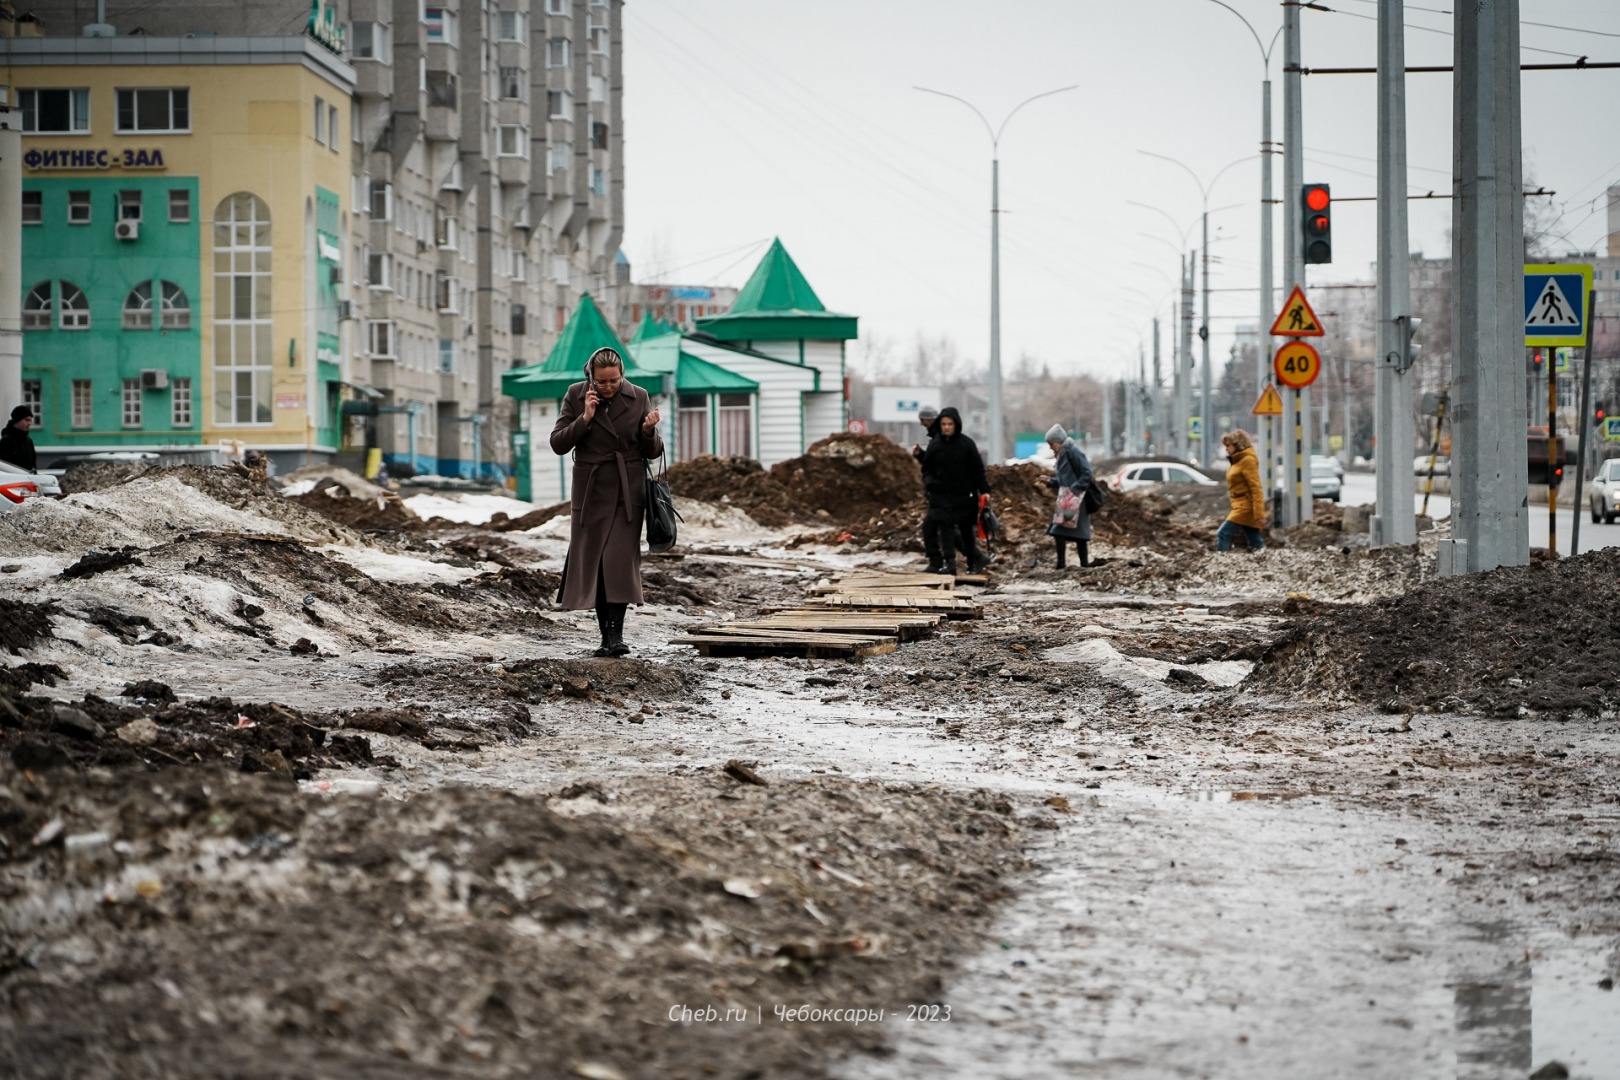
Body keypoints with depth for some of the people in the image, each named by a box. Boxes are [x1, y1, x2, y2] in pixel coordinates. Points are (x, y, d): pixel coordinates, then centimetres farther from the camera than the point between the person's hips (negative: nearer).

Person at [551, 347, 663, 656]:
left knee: (621, 561, -12)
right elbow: (558, 443, -6)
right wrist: (585, 419, -18)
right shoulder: (576, 396, -2)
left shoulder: (639, 398, -1)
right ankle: (606, 635, 9)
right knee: (594, 563, 2)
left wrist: (649, 431, -18)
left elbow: (653, 452, 4)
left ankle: (616, 633, -12)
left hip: (628, 491, -1)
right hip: (591, 490, 1)